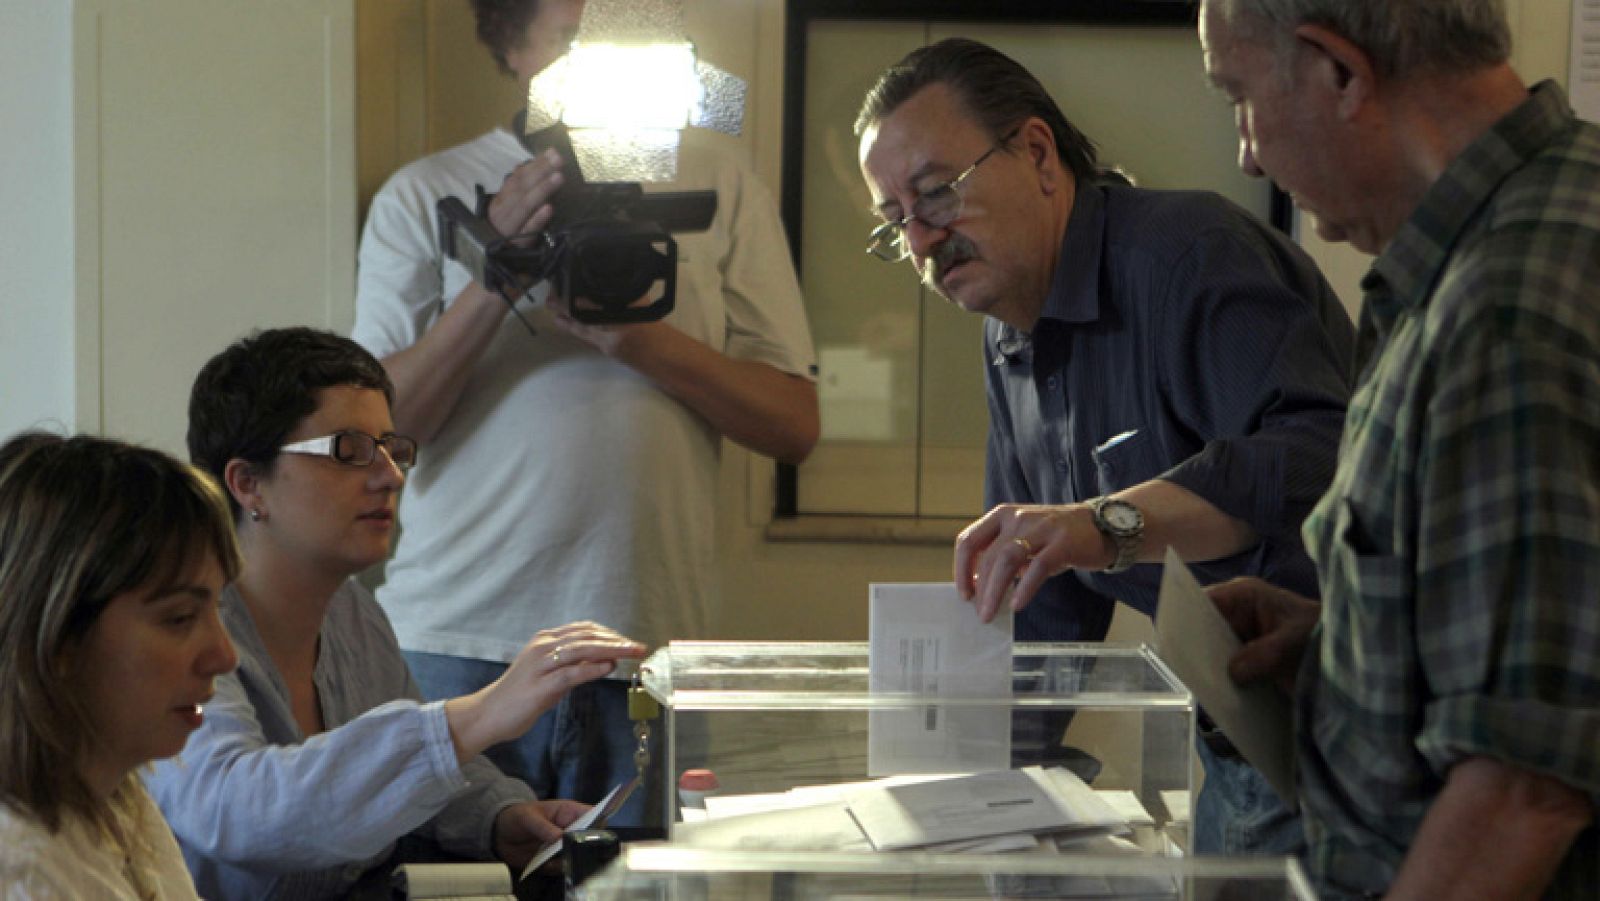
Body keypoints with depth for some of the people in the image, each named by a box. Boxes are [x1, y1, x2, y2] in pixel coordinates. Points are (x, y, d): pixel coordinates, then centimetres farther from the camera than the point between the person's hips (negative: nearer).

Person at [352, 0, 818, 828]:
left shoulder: (720, 192, 9)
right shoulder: (425, 197, 6)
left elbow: (793, 425, 4)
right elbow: (374, 426, -2)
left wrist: (636, 335, -10)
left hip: (651, 638, 1)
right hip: (458, 642, -1)